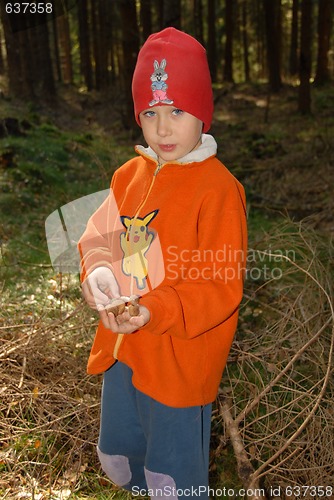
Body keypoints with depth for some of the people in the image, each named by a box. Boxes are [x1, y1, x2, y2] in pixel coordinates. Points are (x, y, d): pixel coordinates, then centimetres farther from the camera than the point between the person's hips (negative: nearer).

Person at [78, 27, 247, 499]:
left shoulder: (217, 188, -19)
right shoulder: (130, 175, 2)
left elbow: (221, 287, -20)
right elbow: (100, 234, 7)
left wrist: (154, 312, -32)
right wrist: (98, 271, -15)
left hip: (180, 359, -7)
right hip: (120, 349, 7)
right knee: (117, 460, 26)